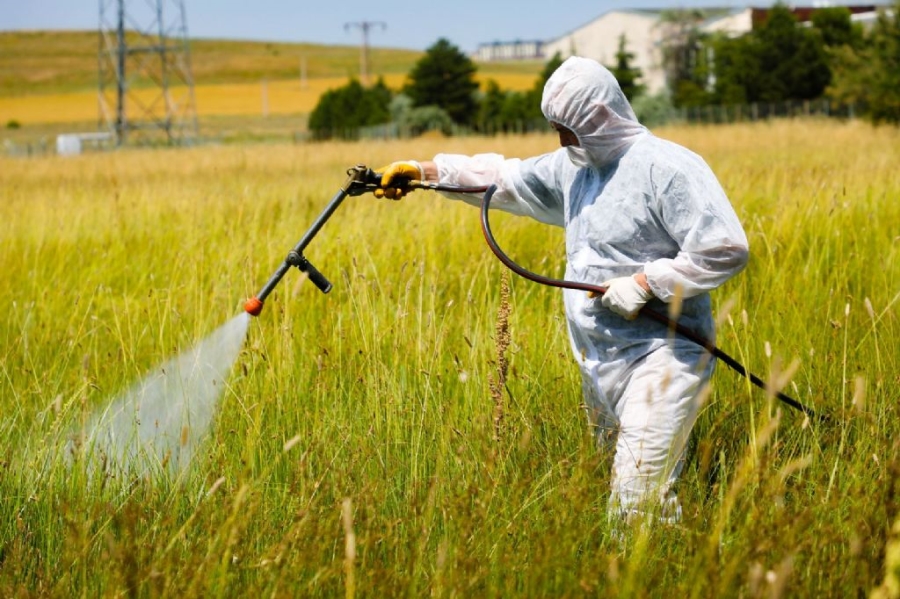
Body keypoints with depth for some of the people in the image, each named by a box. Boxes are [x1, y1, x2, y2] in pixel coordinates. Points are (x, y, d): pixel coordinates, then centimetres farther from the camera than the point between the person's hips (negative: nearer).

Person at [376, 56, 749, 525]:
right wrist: (424, 170, 21)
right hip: (600, 363, 8)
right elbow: (505, 178, 25)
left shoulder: (668, 168, -12)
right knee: (621, 487, 9)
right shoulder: (574, 168, 14)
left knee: (637, 499, -17)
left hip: (660, 358, -8)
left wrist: (645, 284, -17)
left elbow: (726, 249, -17)